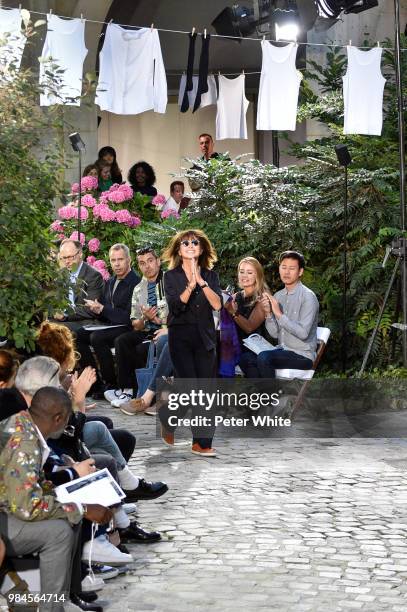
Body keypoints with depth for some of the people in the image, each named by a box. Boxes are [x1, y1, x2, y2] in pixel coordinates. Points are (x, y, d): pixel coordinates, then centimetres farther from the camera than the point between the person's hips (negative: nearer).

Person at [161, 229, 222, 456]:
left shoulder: (210, 275, 9)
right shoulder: (172, 276, 3)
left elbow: (217, 304, -7)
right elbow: (176, 306, -11)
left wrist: (201, 282, -16)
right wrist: (191, 285, -21)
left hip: (205, 337, 3)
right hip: (181, 337, -3)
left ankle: (202, 443, 4)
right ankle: (168, 418, 18)